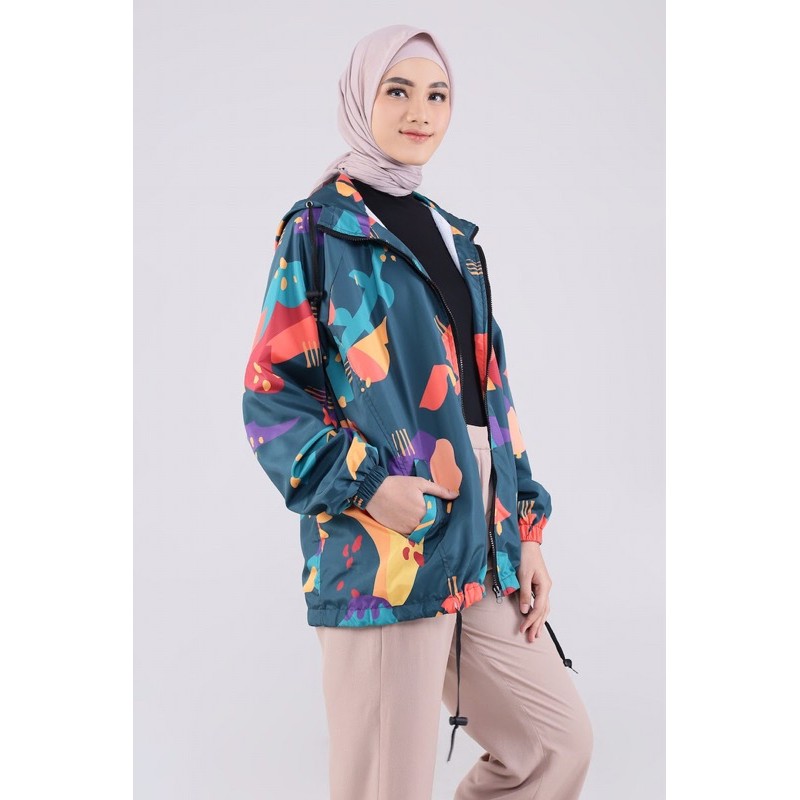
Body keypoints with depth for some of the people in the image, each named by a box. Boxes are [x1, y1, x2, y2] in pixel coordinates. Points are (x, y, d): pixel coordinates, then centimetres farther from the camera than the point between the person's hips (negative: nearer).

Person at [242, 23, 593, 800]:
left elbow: (489, 391, 16)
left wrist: (526, 529, 11)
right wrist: (367, 487, -19)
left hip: (482, 545, 7)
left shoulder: (452, 236, 17)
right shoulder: (318, 228, -3)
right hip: (384, 550, -7)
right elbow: (271, 398, -7)